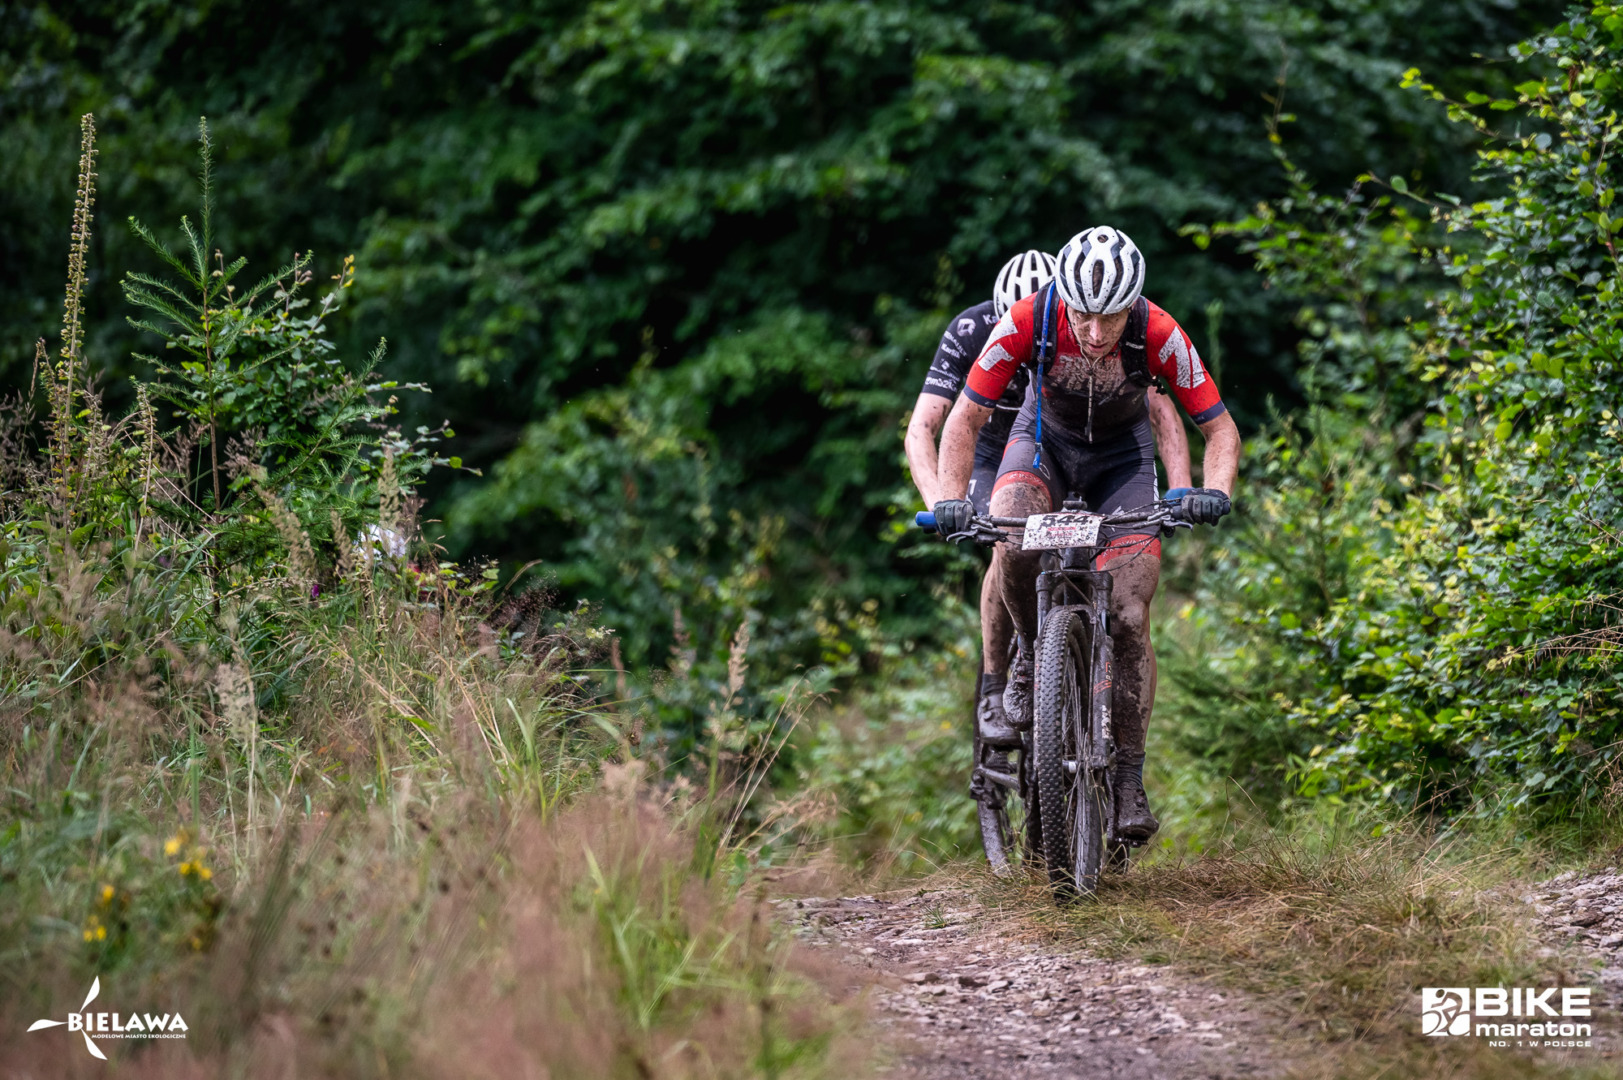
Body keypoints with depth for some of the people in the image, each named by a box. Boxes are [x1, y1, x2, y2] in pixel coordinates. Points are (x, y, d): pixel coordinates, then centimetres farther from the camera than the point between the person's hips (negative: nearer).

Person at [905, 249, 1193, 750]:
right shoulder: (972, 331, -29)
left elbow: (1160, 411, -27)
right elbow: (922, 428, -34)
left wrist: (1180, 491, -42)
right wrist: (940, 503, -51)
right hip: (997, 460, -1)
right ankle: (994, 689, -12)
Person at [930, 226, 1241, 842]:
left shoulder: (1158, 336, -30)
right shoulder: (1027, 323, -30)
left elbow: (1220, 428, -19)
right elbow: (965, 418, -21)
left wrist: (1214, 492, -38)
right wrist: (951, 499, -35)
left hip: (1121, 453, 0)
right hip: (1047, 438, 0)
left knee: (1129, 619, -12)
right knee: (1013, 542, -33)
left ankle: (1130, 779, -1)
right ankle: (1032, 658, -5)